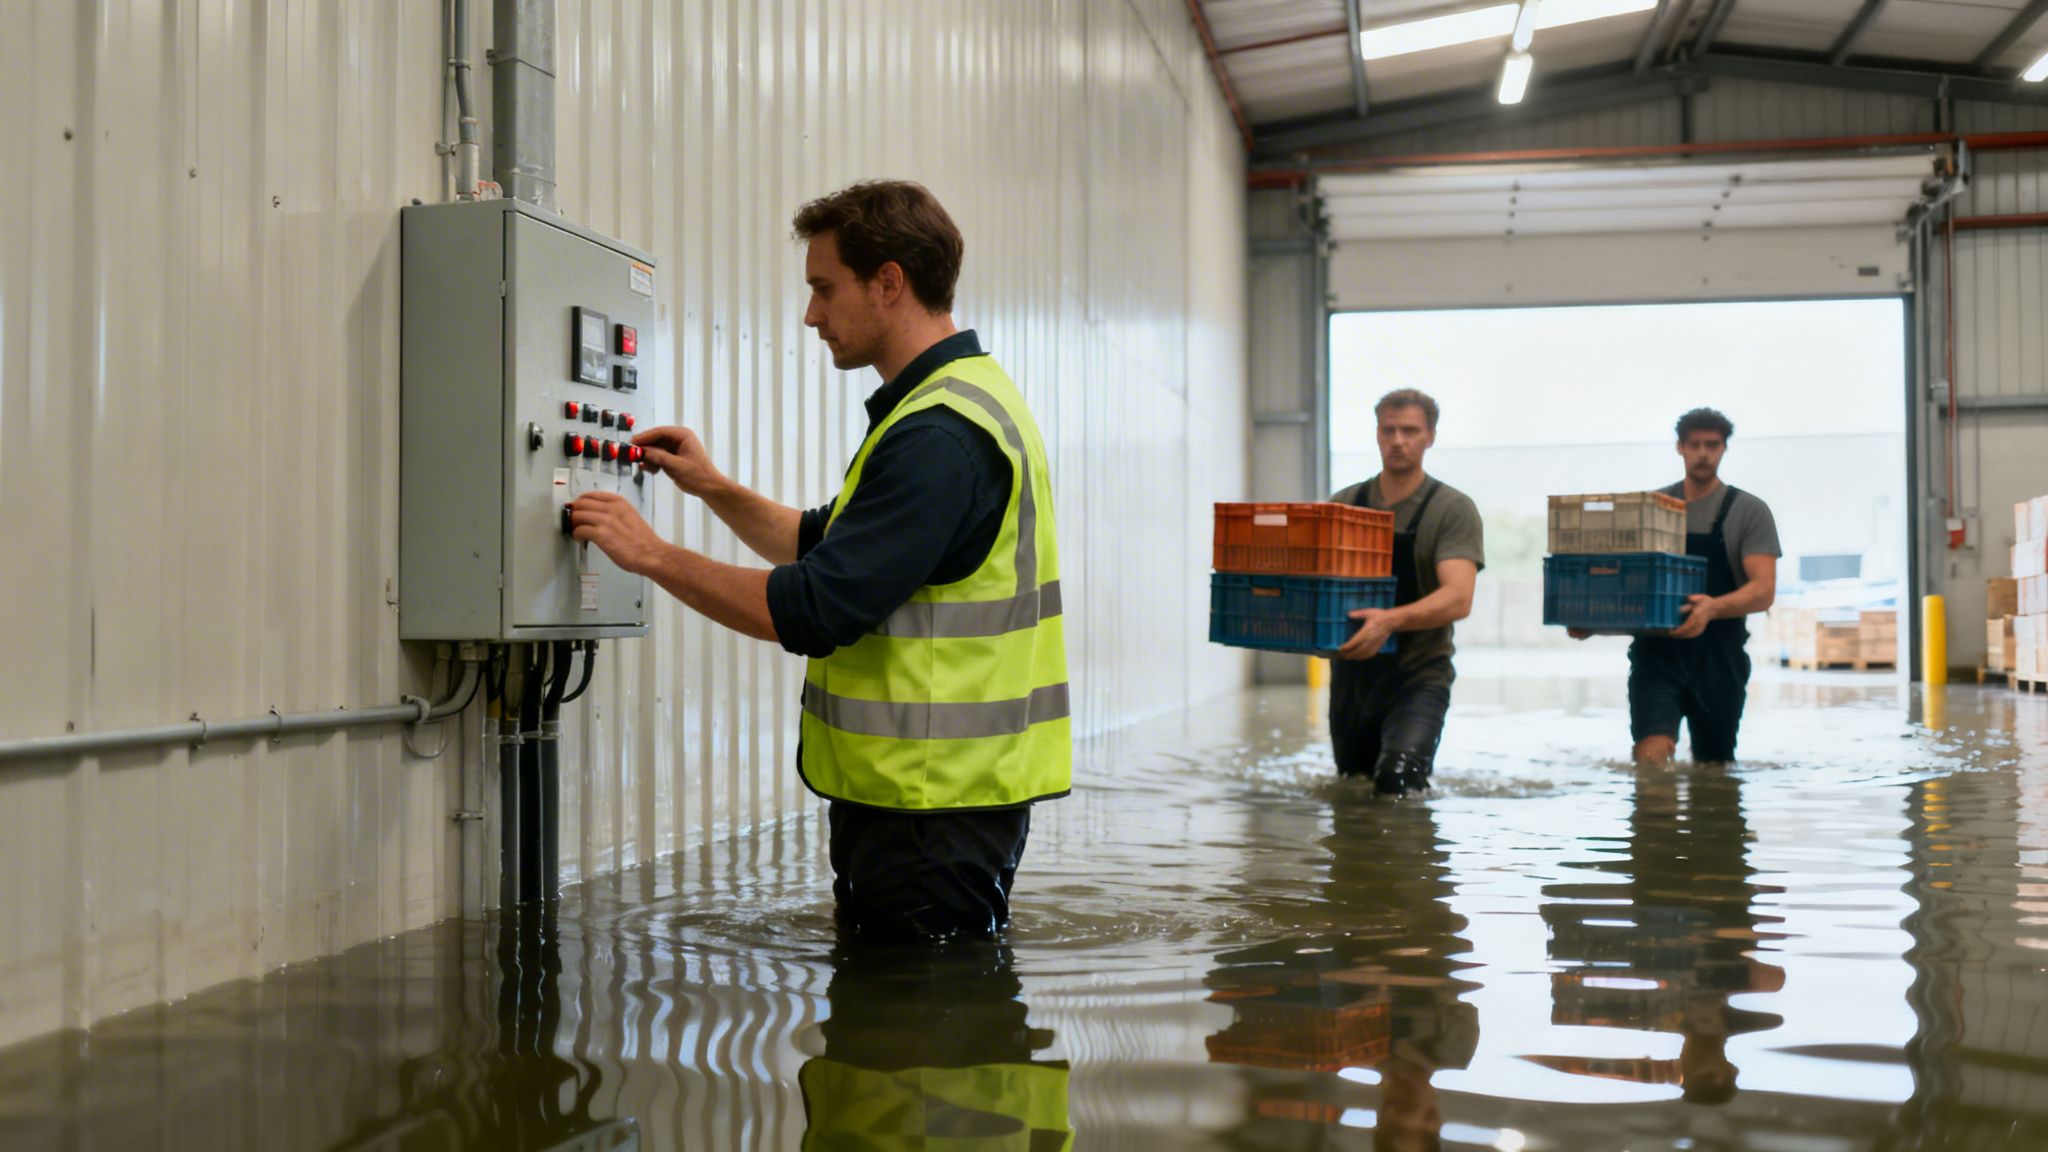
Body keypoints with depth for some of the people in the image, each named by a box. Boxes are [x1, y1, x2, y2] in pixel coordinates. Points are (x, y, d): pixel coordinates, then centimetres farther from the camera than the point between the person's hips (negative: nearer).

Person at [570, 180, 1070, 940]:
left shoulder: (940, 434, -21)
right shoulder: (958, 404, 15)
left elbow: (811, 612, -24)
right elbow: (830, 546, 25)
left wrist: (653, 555, -14)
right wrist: (715, 489, 14)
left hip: (933, 807, -10)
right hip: (918, 788, 10)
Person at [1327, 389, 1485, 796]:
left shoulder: (1453, 509, -6)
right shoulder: (1345, 504, 8)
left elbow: (1458, 599, -19)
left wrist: (1392, 619, -38)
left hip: (1419, 675, -4)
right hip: (1351, 672, 5)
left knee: (1397, 783, -21)